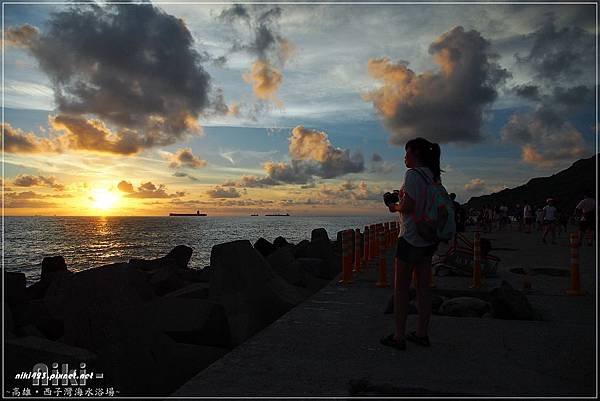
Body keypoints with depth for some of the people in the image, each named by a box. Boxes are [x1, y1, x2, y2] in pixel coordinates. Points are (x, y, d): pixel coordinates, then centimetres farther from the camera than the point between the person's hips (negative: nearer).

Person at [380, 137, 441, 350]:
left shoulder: (412, 174, -14)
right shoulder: (433, 176, 10)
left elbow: (408, 205, -22)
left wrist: (394, 207, -2)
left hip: (410, 238, -8)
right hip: (429, 239, 8)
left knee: (401, 288, 2)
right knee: (423, 287, 13)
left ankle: (399, 336, 8)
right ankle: (422, 333, 22)